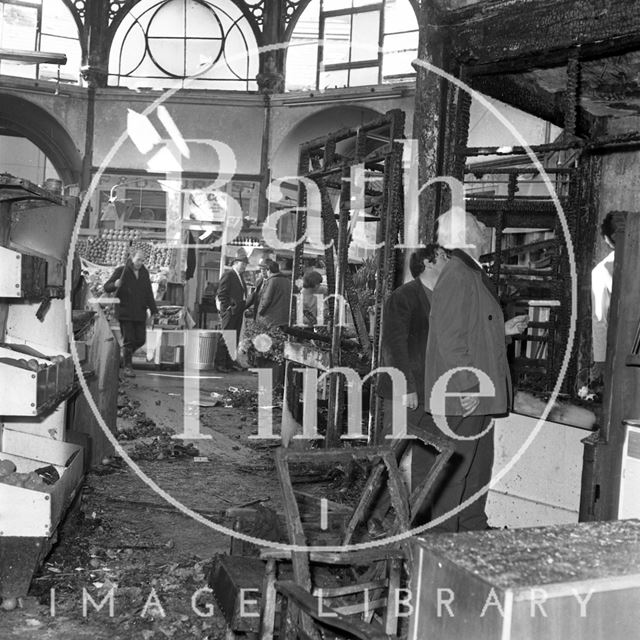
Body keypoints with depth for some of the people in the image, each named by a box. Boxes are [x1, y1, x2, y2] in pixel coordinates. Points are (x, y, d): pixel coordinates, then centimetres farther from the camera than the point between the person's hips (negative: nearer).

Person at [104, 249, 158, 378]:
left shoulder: (144, 273, 10)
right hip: (125, 313, -5)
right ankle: (127, 367, 3)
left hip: (140, 313, 5)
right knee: (128, 340, -6)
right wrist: (115, 285, -28)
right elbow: (106, 287, -5)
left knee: (140, 340, 4)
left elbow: (149, 294, 14)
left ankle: (125, 353, 30)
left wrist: (154, 310, 8)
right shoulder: (121, 271, -4)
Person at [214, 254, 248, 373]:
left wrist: (242, 308, 12)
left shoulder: (240, 275, 19)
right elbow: (221, 294, -12)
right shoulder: (228, 274, -8)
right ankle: (219, 364, -2)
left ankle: (230, 362, 19)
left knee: (235, 337, 11)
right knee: (226, 337, -7)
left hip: (238, 311, 9)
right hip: (230, 310, -9)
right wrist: (227, 309, -15)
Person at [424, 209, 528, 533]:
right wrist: (467, 387, -23)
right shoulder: (456, 275, -17)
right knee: (457, 467, -2)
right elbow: (450, 338, -22)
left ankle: (473, 526, 29)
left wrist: (503, 329, 16)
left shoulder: (474, 275, 15)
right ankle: (444, 533, 9)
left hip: (478, 395, 10)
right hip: (463, 396, -10)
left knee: (479, 464, 18)